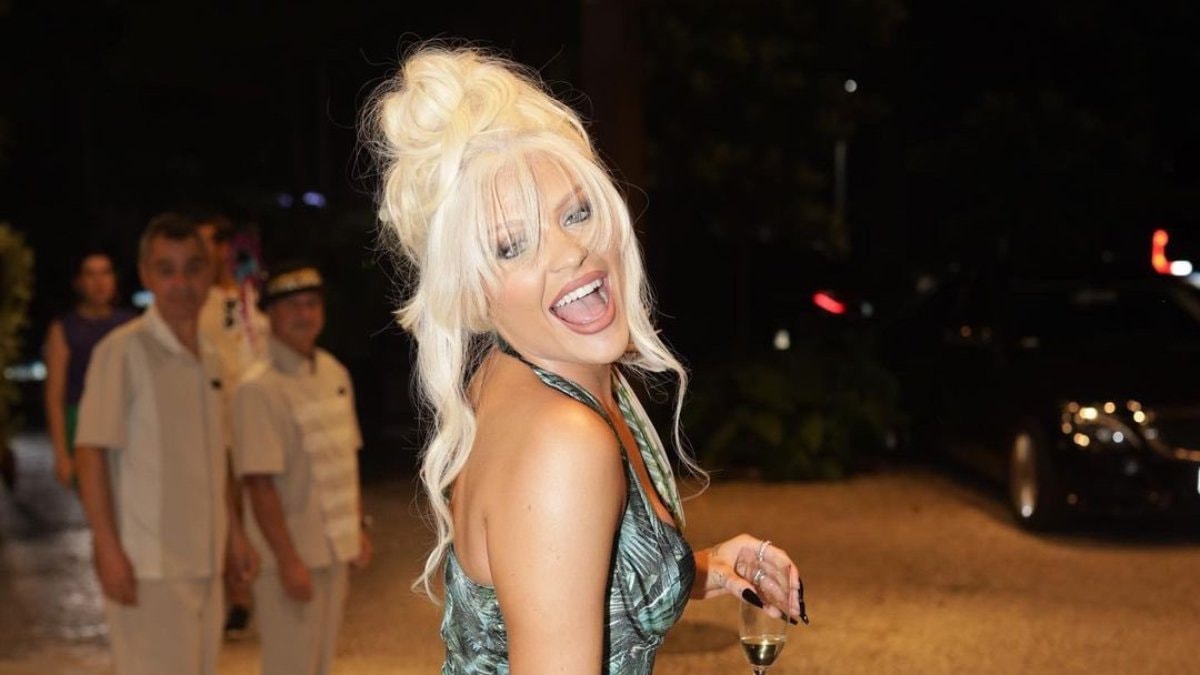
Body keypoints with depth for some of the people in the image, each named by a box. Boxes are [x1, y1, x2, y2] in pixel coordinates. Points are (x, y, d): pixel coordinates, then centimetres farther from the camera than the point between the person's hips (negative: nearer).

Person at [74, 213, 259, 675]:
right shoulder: (123, 351, -11)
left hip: (203, 563, 7)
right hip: (148, 566, -7)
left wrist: (231, 532, 18)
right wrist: (108, 549, -18)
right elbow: (90, 454, -14)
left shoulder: (209, 358, 11)